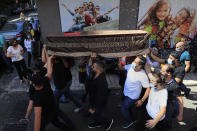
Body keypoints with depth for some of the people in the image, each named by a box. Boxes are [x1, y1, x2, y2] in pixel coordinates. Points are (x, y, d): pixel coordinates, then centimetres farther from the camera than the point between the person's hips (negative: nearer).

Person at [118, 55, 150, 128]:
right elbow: (121, 68, 1)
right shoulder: (131, 66, -15)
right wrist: (120, 62, -21)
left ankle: (130, 121, 38)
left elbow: (148, 88, -27)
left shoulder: (143, 76, -32)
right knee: (126, 107, 26)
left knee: (123, 109, 9)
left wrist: (142, 101, -24)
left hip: (132, 97, -7)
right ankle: (132, 119, 53)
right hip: (126, 93, 7)